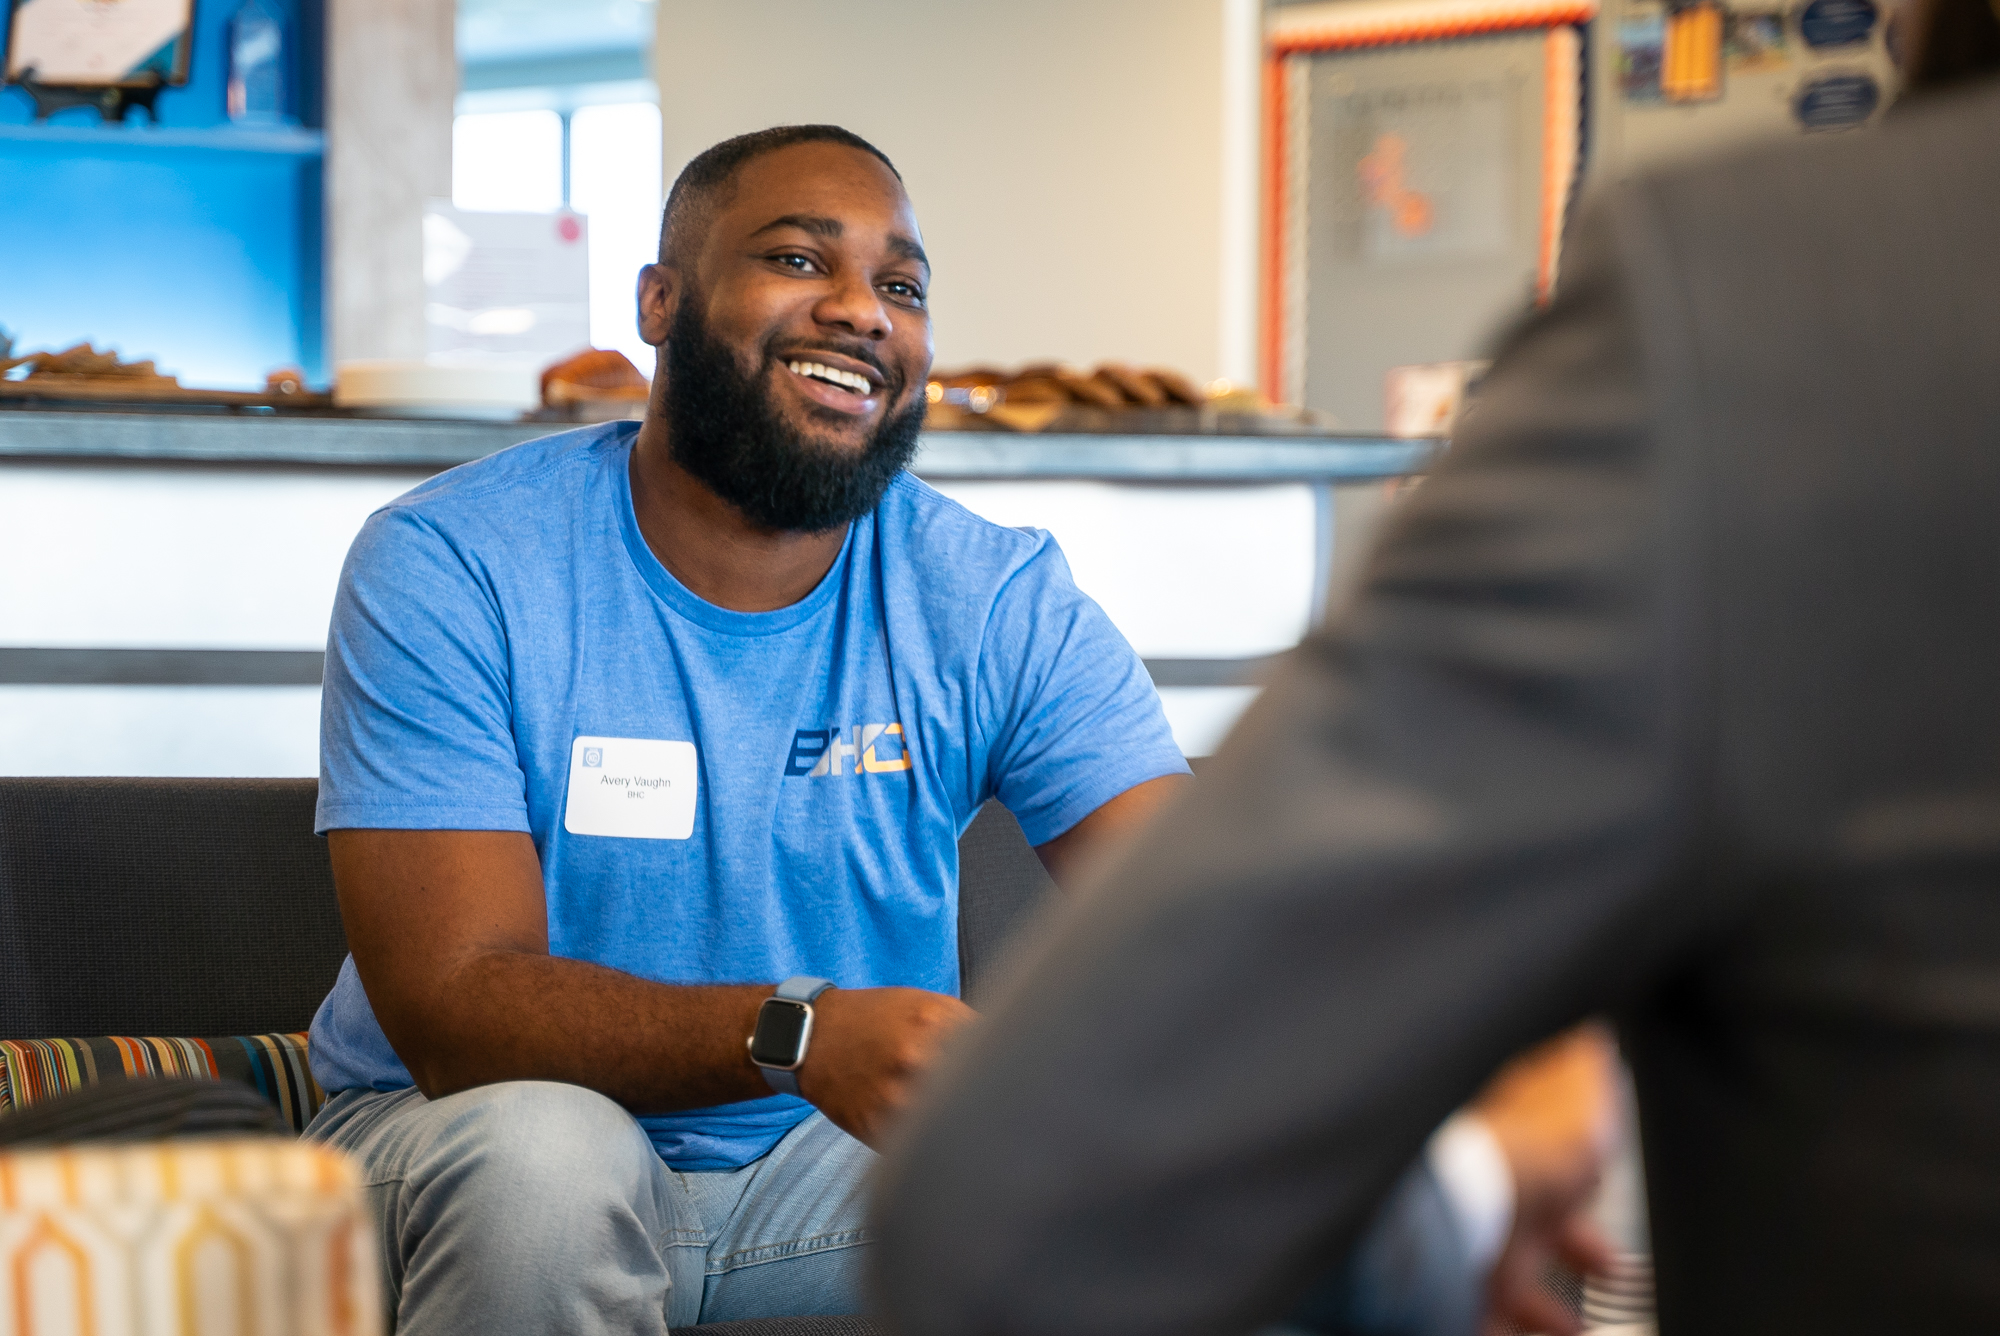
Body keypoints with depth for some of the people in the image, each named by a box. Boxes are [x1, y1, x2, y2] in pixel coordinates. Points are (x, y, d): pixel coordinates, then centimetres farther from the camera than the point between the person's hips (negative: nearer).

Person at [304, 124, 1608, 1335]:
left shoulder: (997, 601, -4)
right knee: (542, 1154, -37)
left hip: (833, 1165, 2)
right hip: (470, 1139, -2)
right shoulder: (451, 570, -14)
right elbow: (452, 1003, -22)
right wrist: (794, 1031, -40)